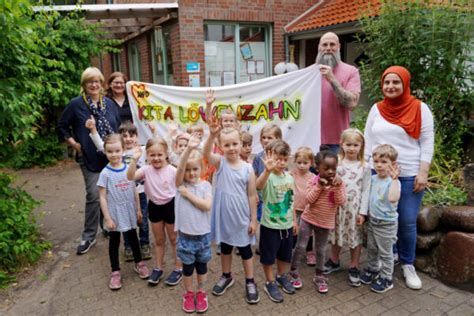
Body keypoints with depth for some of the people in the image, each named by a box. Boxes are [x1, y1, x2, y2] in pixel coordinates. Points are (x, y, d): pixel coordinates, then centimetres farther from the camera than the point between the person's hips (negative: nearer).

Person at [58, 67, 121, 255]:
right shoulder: (76, 104, -4)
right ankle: (89, 236, 8)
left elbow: (118, 126, 15)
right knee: (93, 195, -6)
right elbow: (62, 126, 1)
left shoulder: (108, 103, 7)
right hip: (90, 158, -4)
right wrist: (75, 144, -6)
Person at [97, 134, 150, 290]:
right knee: (114, 241, 12)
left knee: (133, 238, 18)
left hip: (129, 211, 3)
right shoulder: (105, 173, -14)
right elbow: (102, 197, -11)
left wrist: (138, 210, 7)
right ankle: (115, 272, 27)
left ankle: (139, 263, 37)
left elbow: (134, 191, 4)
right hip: (114, 213, -2)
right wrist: (107, 218, -13)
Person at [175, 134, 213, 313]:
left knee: (201, 265, 17)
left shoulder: (205, 185, -6)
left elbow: (207, 206, -19)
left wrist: (188, 194, -19)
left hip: (203, 234, 1)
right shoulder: (180, 183, -7)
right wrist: (188, 149, -45)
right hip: (185, 234, 0)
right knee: (187, 266, 16)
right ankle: (188, 294, 36)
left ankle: (201, 292, 38)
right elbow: (180, 168, -28)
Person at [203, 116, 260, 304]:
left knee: (245, 248, 13)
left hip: (241, 217, -1)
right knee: (225, 246, 20)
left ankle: (250, 282, 30)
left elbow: (252, 196, -4)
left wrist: (253, 220, -3)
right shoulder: (220, 163, -8)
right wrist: (212, 135, -49)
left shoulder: (248, 168, -10)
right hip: (224, 215, 1)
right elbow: (206, 153, -31)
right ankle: (226, 277, 41)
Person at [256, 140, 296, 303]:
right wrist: (268, 170, -63)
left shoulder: (289, 177, 0)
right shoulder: (268, 176, -20)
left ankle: (281, 276, 45)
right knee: (269, 256, 9)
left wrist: (294, 220, 14)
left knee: (285, 254, 22)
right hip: (270, 225, -6)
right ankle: (270, 283, 29)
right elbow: (259, 186, -46)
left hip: (287, 224, 6)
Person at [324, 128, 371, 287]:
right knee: (337, 233, 17)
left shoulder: (365, 167, -4)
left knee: (356, 236, 8)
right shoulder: (336, 163, -3)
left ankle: (354, 267, 25)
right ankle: (334, 261, 37)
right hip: (337, 206, 1)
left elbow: (366, 191, -3)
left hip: (355, 208, -1)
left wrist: (362, 212, -7)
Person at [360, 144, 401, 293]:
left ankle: (386, 278, 25)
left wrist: (394, 179, -41)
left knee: (385, 252, 8)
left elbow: (393, 198, -40)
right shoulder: (373, 178, 0)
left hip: (386, 223, -7)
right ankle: (372, 270, 42)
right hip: (372, 220, 7)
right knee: (371, 248, 22)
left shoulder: (393, 182, -20)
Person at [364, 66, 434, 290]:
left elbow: (427, 143, -2)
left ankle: (407, 264, 21)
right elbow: (368, 141, 9)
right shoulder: (376, 109, 6)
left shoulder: (420, 108, -1)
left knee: (407, 222, 1)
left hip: (409, 175, -2)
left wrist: (423, 173, -9)